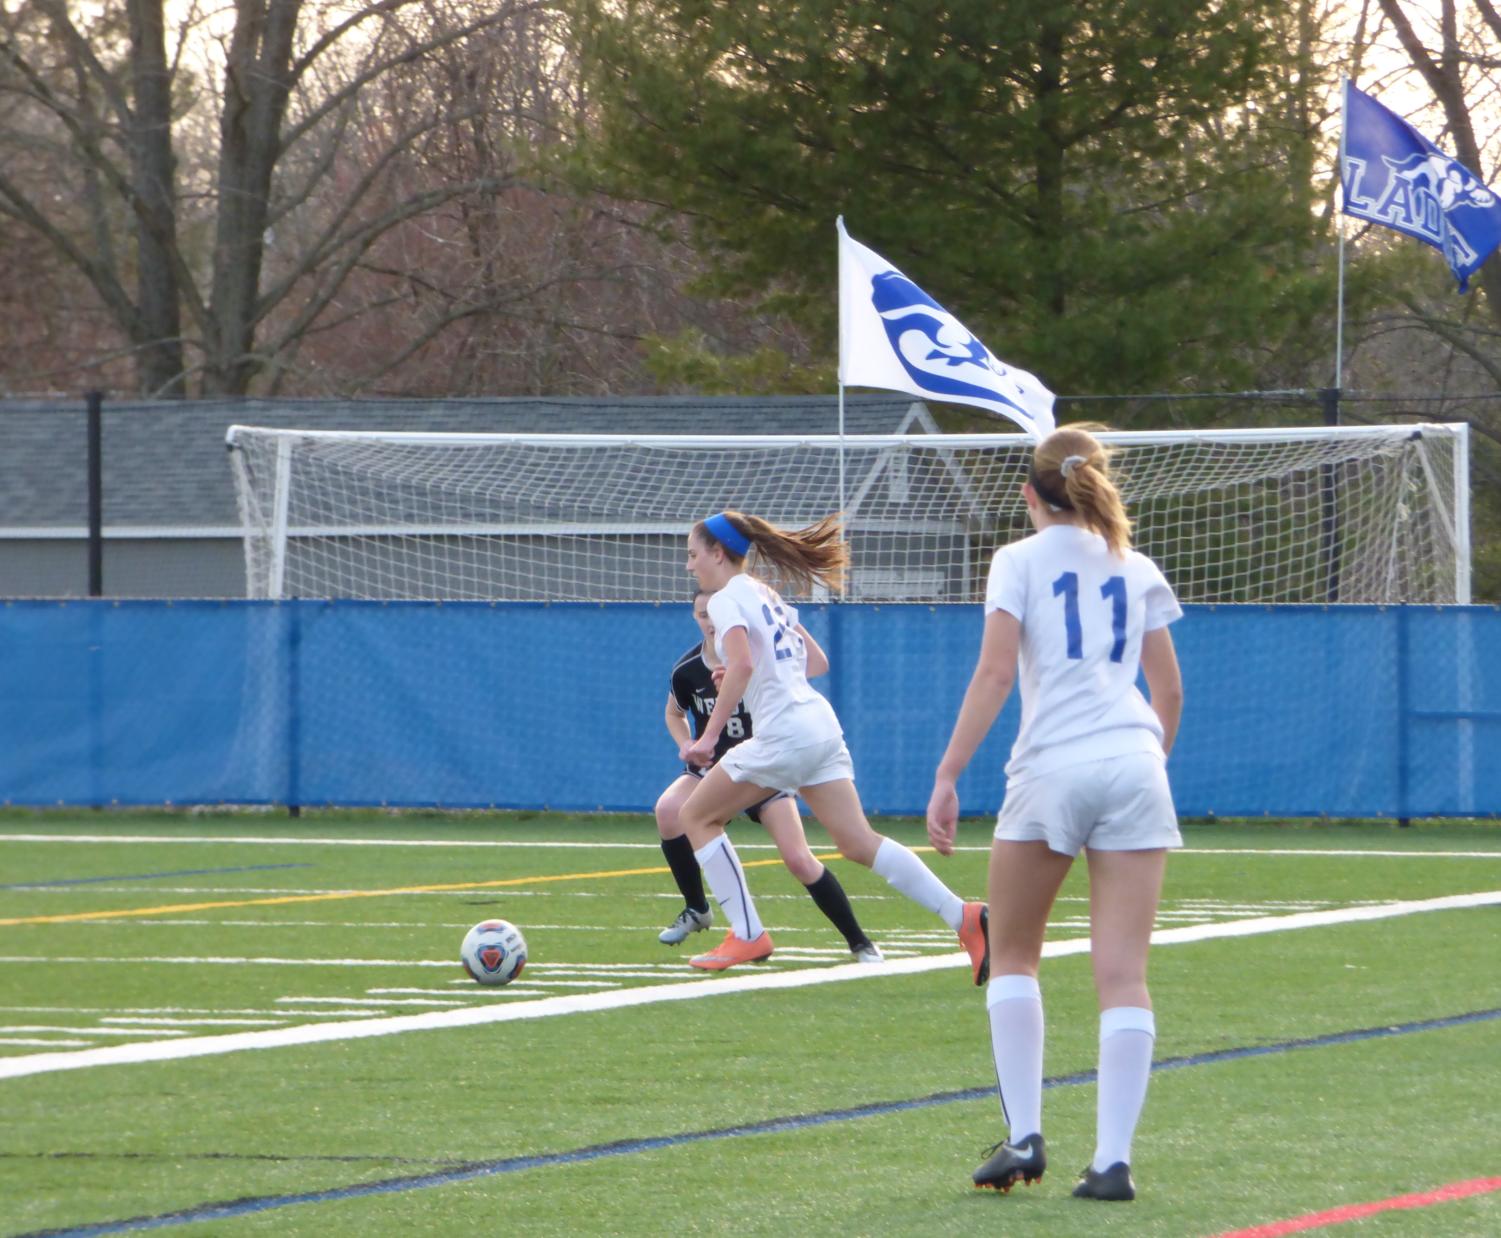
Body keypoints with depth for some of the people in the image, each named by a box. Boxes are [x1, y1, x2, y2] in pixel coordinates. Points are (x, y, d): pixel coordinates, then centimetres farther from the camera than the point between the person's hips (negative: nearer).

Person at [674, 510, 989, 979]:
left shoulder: (727, 599, -7)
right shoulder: (766, 594, 20)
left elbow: (742, 665, -24)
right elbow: (817, 661, 25)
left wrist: (709, 737, -23)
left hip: (785, 731, -9)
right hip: (820, 724, 9)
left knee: (695, 815, 7)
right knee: (858, 842, 3)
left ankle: (747, 935, 4)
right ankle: (964, 917, -9)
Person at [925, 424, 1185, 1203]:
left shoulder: (1021, 560, 5)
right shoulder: (1137, 570, 16)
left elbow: (995, 674, -5)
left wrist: (948, 776, -6)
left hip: (1051, 767, -2)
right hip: (1133, 767, 3)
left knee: (1012, 956, 15)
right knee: (1122, 975, -1)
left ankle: (1024, 1137, 6)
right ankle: (1112, 1160, -8)